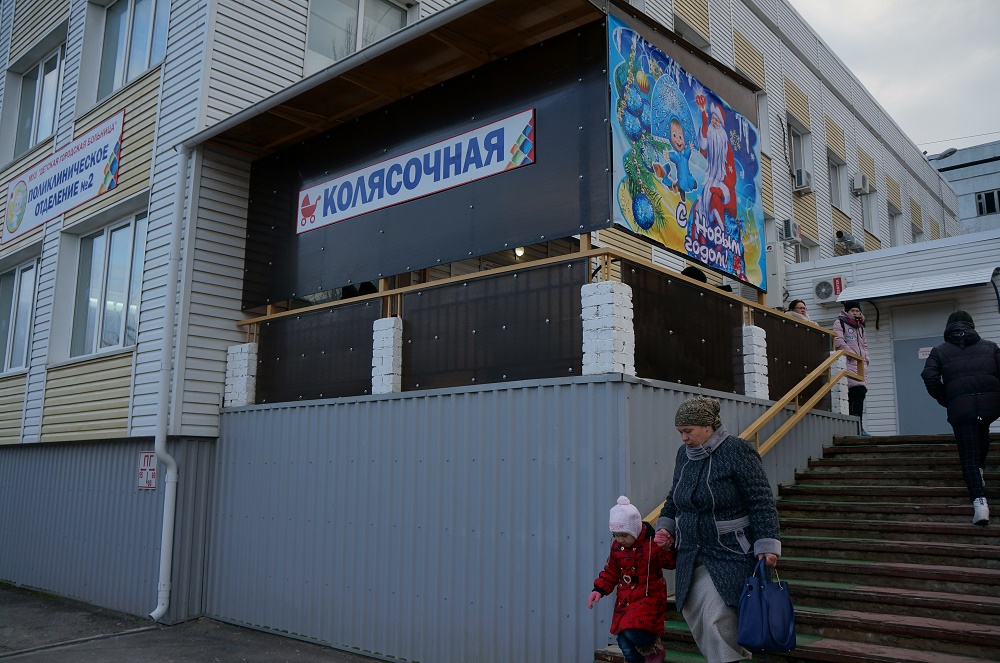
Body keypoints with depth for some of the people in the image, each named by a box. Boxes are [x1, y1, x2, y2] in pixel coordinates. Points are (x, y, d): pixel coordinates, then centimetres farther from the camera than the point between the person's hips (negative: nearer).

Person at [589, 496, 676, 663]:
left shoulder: (653, 543, -14)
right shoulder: (617, 546, 4)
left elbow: (671, 562, -16)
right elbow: (611, 571, 13)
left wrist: (668, 547, -34)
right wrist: (599, 589, 3)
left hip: (648, 597, -6)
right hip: (624, 599, 6)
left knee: (633, 631, -25)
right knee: (626, 646, 5)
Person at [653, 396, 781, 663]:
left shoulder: (737, 450, -12)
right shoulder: (684, 454, 9)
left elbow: (761, 501, -14)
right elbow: (674, 497, 22)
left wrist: (767, 546, -18)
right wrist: (665, 526, 9)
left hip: (730, 555, -7)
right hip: (692, 554, 7)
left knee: (717, 619, -14)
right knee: (695, 616, 6)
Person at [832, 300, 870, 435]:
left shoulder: (860, 326, 28)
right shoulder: (839, 323, 5)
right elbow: (839, 341, -8)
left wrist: (866, 357, 16)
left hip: (861, 363, 8)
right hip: (848, 362, -8)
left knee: (861, 392, 0)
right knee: (858, 390, -20)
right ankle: (858, 427, -22)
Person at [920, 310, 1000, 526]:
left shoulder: (940, 351, 13)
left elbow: (930, 377, -1)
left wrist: (946, 401, 10)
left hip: (961, 407, -2)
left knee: (969, 456, 0)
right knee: (982, 433, 36)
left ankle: (979, 500, -17)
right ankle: (979, 472, 31)